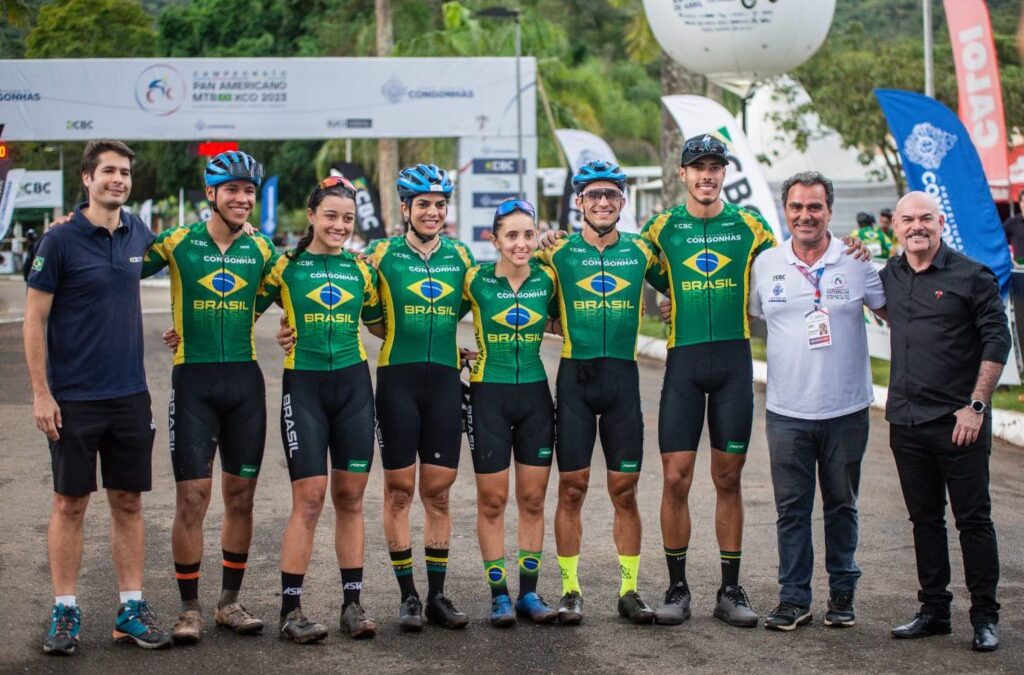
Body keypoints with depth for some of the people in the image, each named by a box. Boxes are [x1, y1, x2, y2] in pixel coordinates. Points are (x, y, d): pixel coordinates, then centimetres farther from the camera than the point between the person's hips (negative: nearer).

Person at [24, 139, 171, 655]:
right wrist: (41, 393, -11)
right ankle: (65, 613, 12)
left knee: (128, 502, 8)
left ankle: (132, 610, 15)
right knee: (70, 503, 4)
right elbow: (34, 320, -7)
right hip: (73, 397, -4)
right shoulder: (60, 241, -8)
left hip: (130, 395, 4)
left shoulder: (139, 235, 5)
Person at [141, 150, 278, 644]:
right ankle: (190, 608, 7)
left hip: (245, 380, 3)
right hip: (193, 379, -3)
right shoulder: (178, 243, -1)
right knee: (191, 496, -5)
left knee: (240, 496, 8)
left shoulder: (261, 249, 7)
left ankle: (230, 602, 20)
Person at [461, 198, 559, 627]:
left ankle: (529, 593, 16)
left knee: (533, 499, 6)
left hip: (535, 396, 2)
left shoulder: (547, 280, 0)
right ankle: (499, 595, 11)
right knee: (492, 500, 2)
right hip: (489, 395, -2)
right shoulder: (477, 280, -6)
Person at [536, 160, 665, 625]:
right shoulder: (558, 251, 3)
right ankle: (570, 590, 9)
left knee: (624, 491, 4)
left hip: (623, 377, 1)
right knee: (572, 488, 1)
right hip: (575, 377, -1)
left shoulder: (640, 251, 7)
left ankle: (630, 590, 13)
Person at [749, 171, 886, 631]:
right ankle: (793, 598, 12)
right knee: (791, 507, 3)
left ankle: (842, 593, 22)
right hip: (787, 411, 1)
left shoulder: (857, 261, -2)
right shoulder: (765, 265, 3)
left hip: (846, 409, 0)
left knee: (841, 504, 10)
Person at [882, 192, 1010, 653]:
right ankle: (934, 610, 21)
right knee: (925, 519, 12)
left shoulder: (971, 276, -6)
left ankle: (985, 616, 9)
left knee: (973, 519, 1)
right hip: (906, 420, 5)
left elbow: (997, 342, -7)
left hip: (958, 422, -5)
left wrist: (976, 406, -12)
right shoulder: (888, 277, 9)